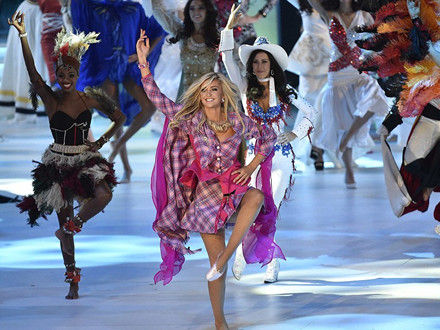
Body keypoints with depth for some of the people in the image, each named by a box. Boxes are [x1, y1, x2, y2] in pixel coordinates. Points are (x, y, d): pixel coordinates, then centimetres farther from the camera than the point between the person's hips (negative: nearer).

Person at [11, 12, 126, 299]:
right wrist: (22, 35, -29)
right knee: (64, 220, 2)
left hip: (86, 160, 1)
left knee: (103, 195, -30)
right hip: (58, 164, -1)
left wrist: (102, 141, -1)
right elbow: (32, 70, -20)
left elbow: (120, 118, 10)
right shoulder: (51, 100, -7)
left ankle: (73, 226, -2)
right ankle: (73, 280, 13)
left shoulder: (91, 99, -2)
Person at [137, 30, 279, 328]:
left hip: (232, 187, 1)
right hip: (206, 194, -1)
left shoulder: (239, 122, 2)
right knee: (218, 265, -3)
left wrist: (251, 167, 6)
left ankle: (225, 255, -31)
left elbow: (269, 136, 17)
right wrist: (143, 61, -7)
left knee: (256, 197, -37)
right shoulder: (191, 120, 0)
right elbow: (157, 98, -1)